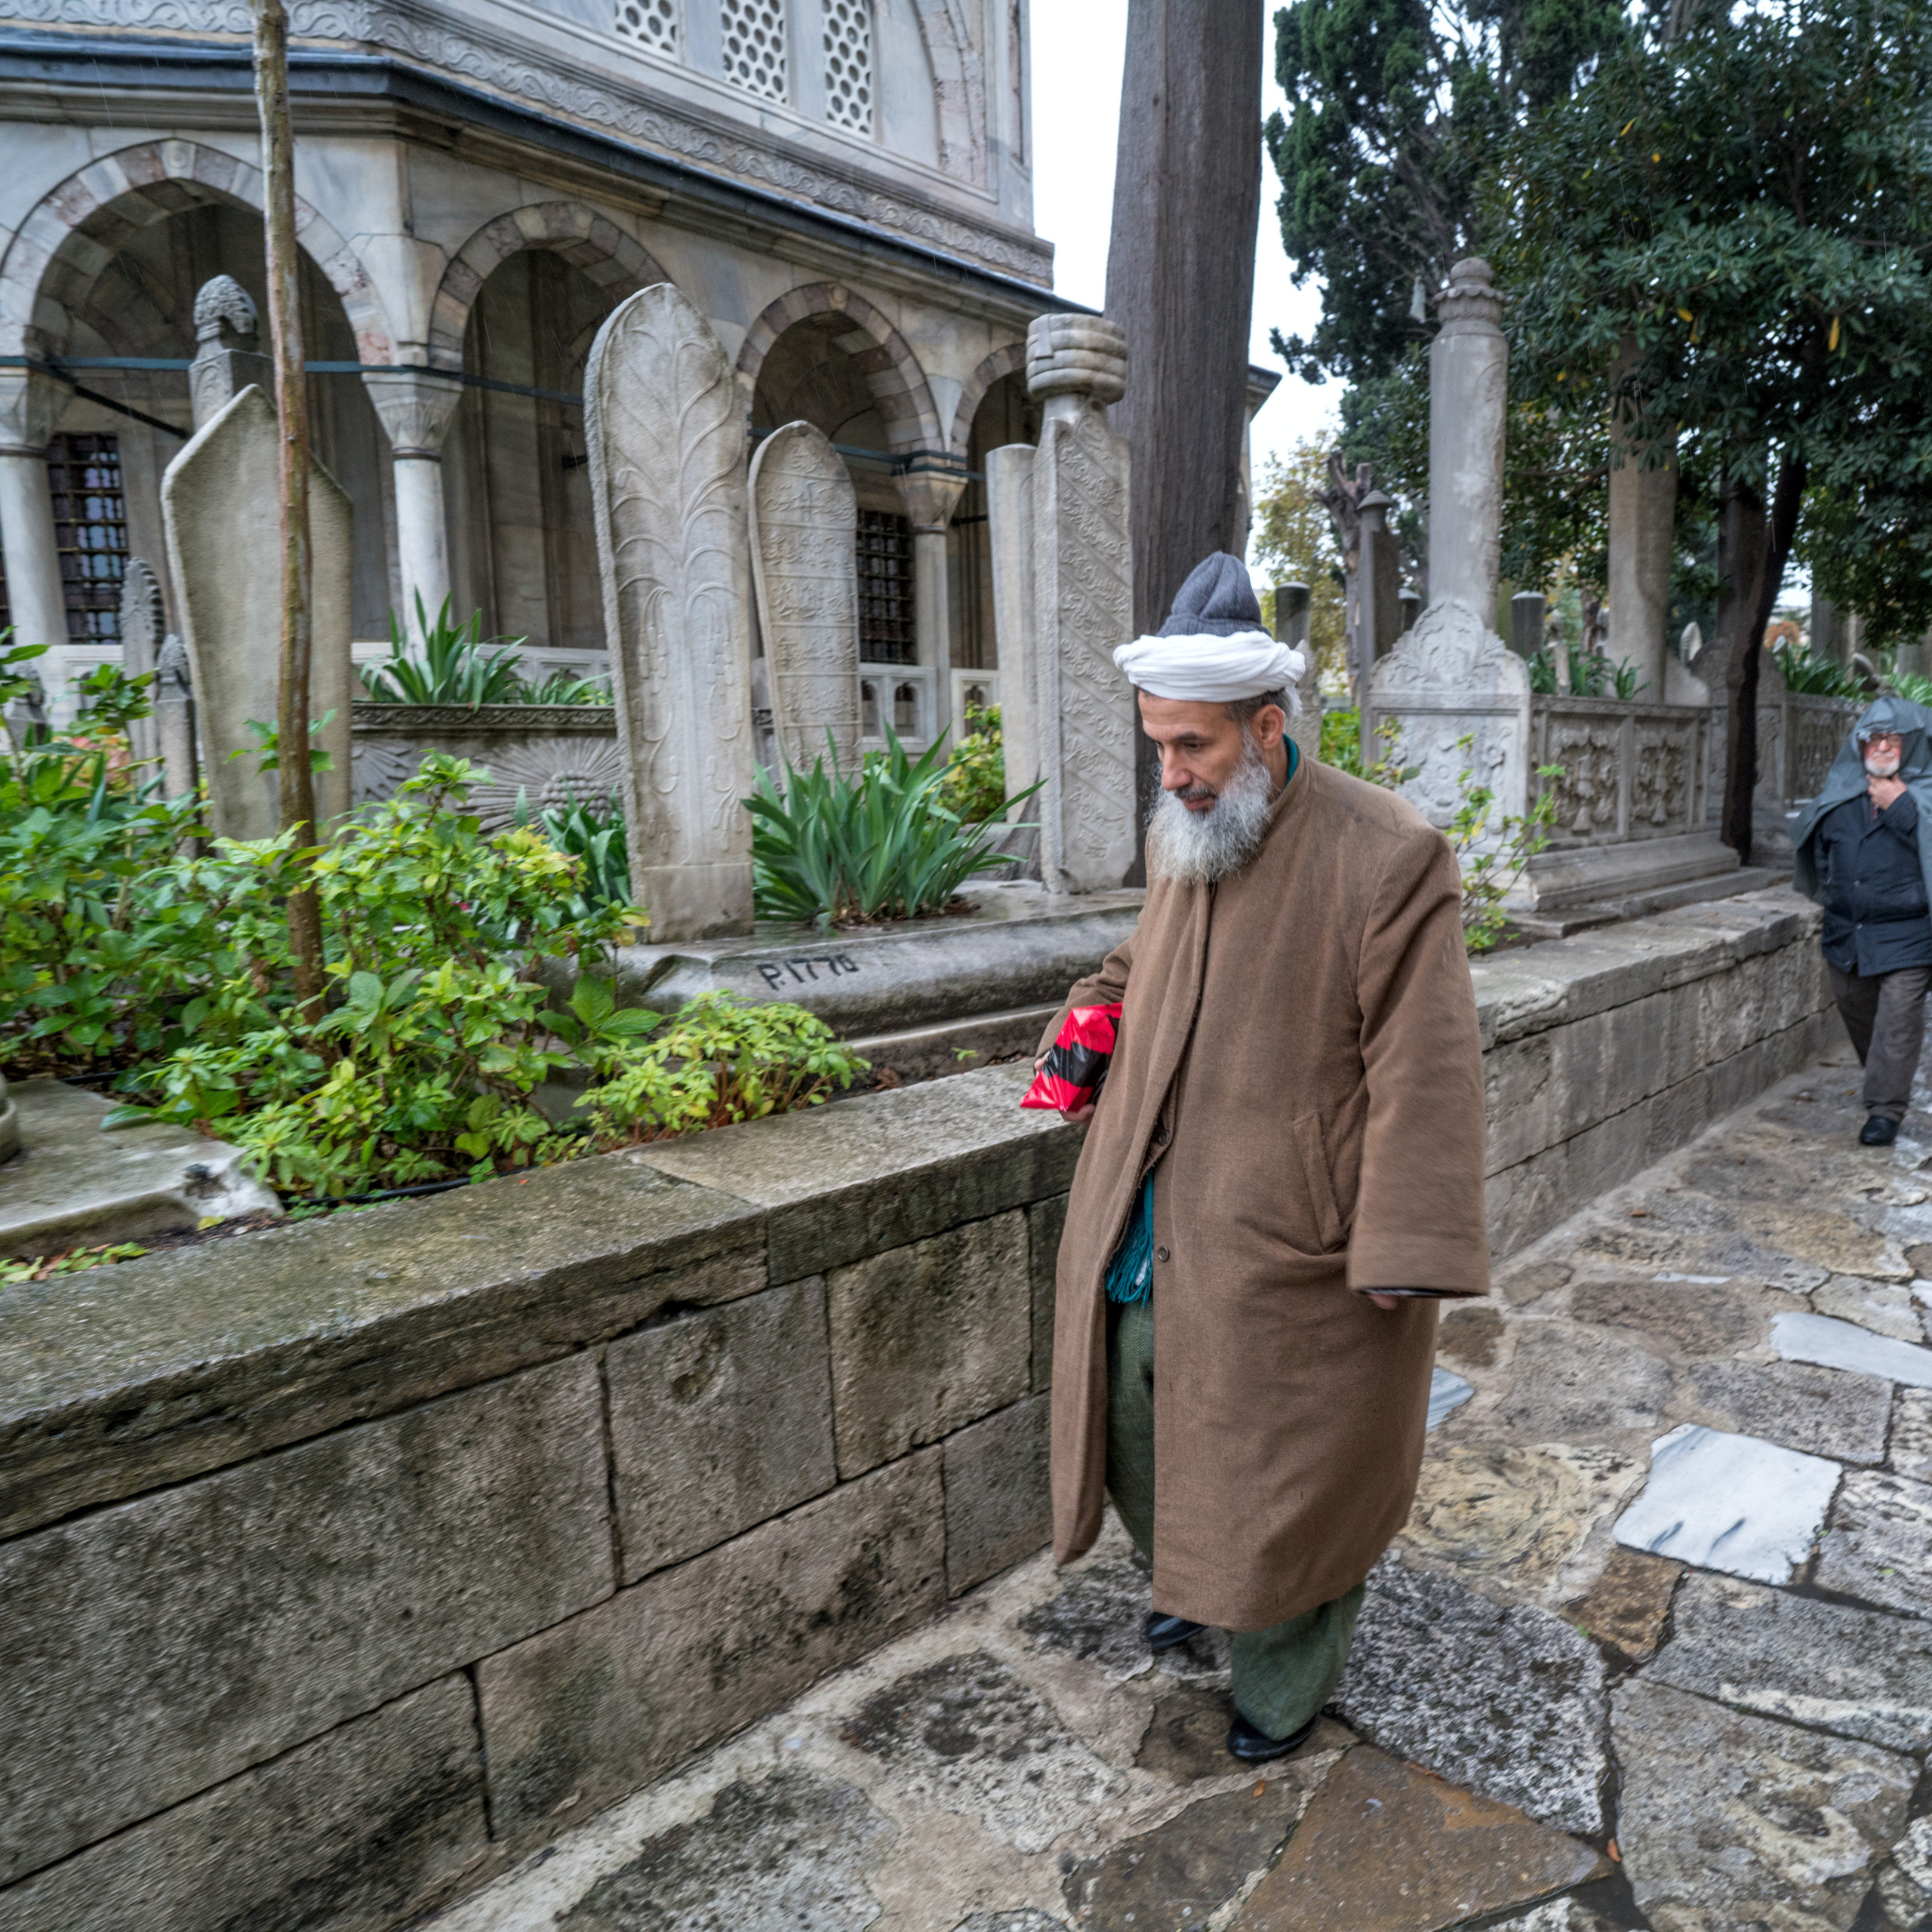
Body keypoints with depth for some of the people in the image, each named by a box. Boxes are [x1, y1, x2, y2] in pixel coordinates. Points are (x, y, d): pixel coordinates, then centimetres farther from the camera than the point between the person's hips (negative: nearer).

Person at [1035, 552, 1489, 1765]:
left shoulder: (1390, 857, -18)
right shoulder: (1180, 836, 4)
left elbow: (1422, 1071, -18)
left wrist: (1402, 1256, -20)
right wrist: (1096, 1012, 7)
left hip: (1283, 1245, -6)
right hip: (1148, 1230, 7)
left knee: (1288, 1471, 11)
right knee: (1142, 1422, 21)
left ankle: (1288, 1683, 38)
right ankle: (1192, 1581, 50)